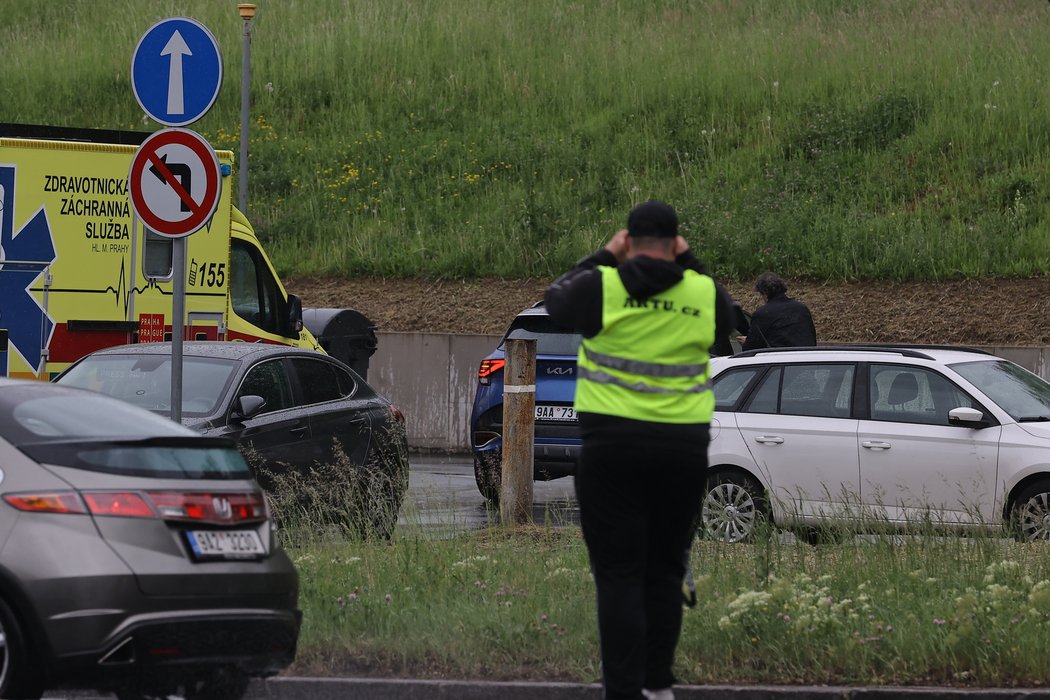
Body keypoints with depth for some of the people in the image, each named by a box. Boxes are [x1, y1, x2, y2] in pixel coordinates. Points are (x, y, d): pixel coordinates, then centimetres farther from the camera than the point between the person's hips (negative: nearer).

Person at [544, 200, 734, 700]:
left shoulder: (601, 287, -5)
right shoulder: (705, 293, 1)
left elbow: (555, 299, 15)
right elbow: (726, 319, 23)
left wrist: (604, 257, 20)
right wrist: (688, 263, 22)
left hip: (613, 445, -2)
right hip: (684, 448, 2)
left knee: (619, 576, -2)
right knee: (665, 571, 14)